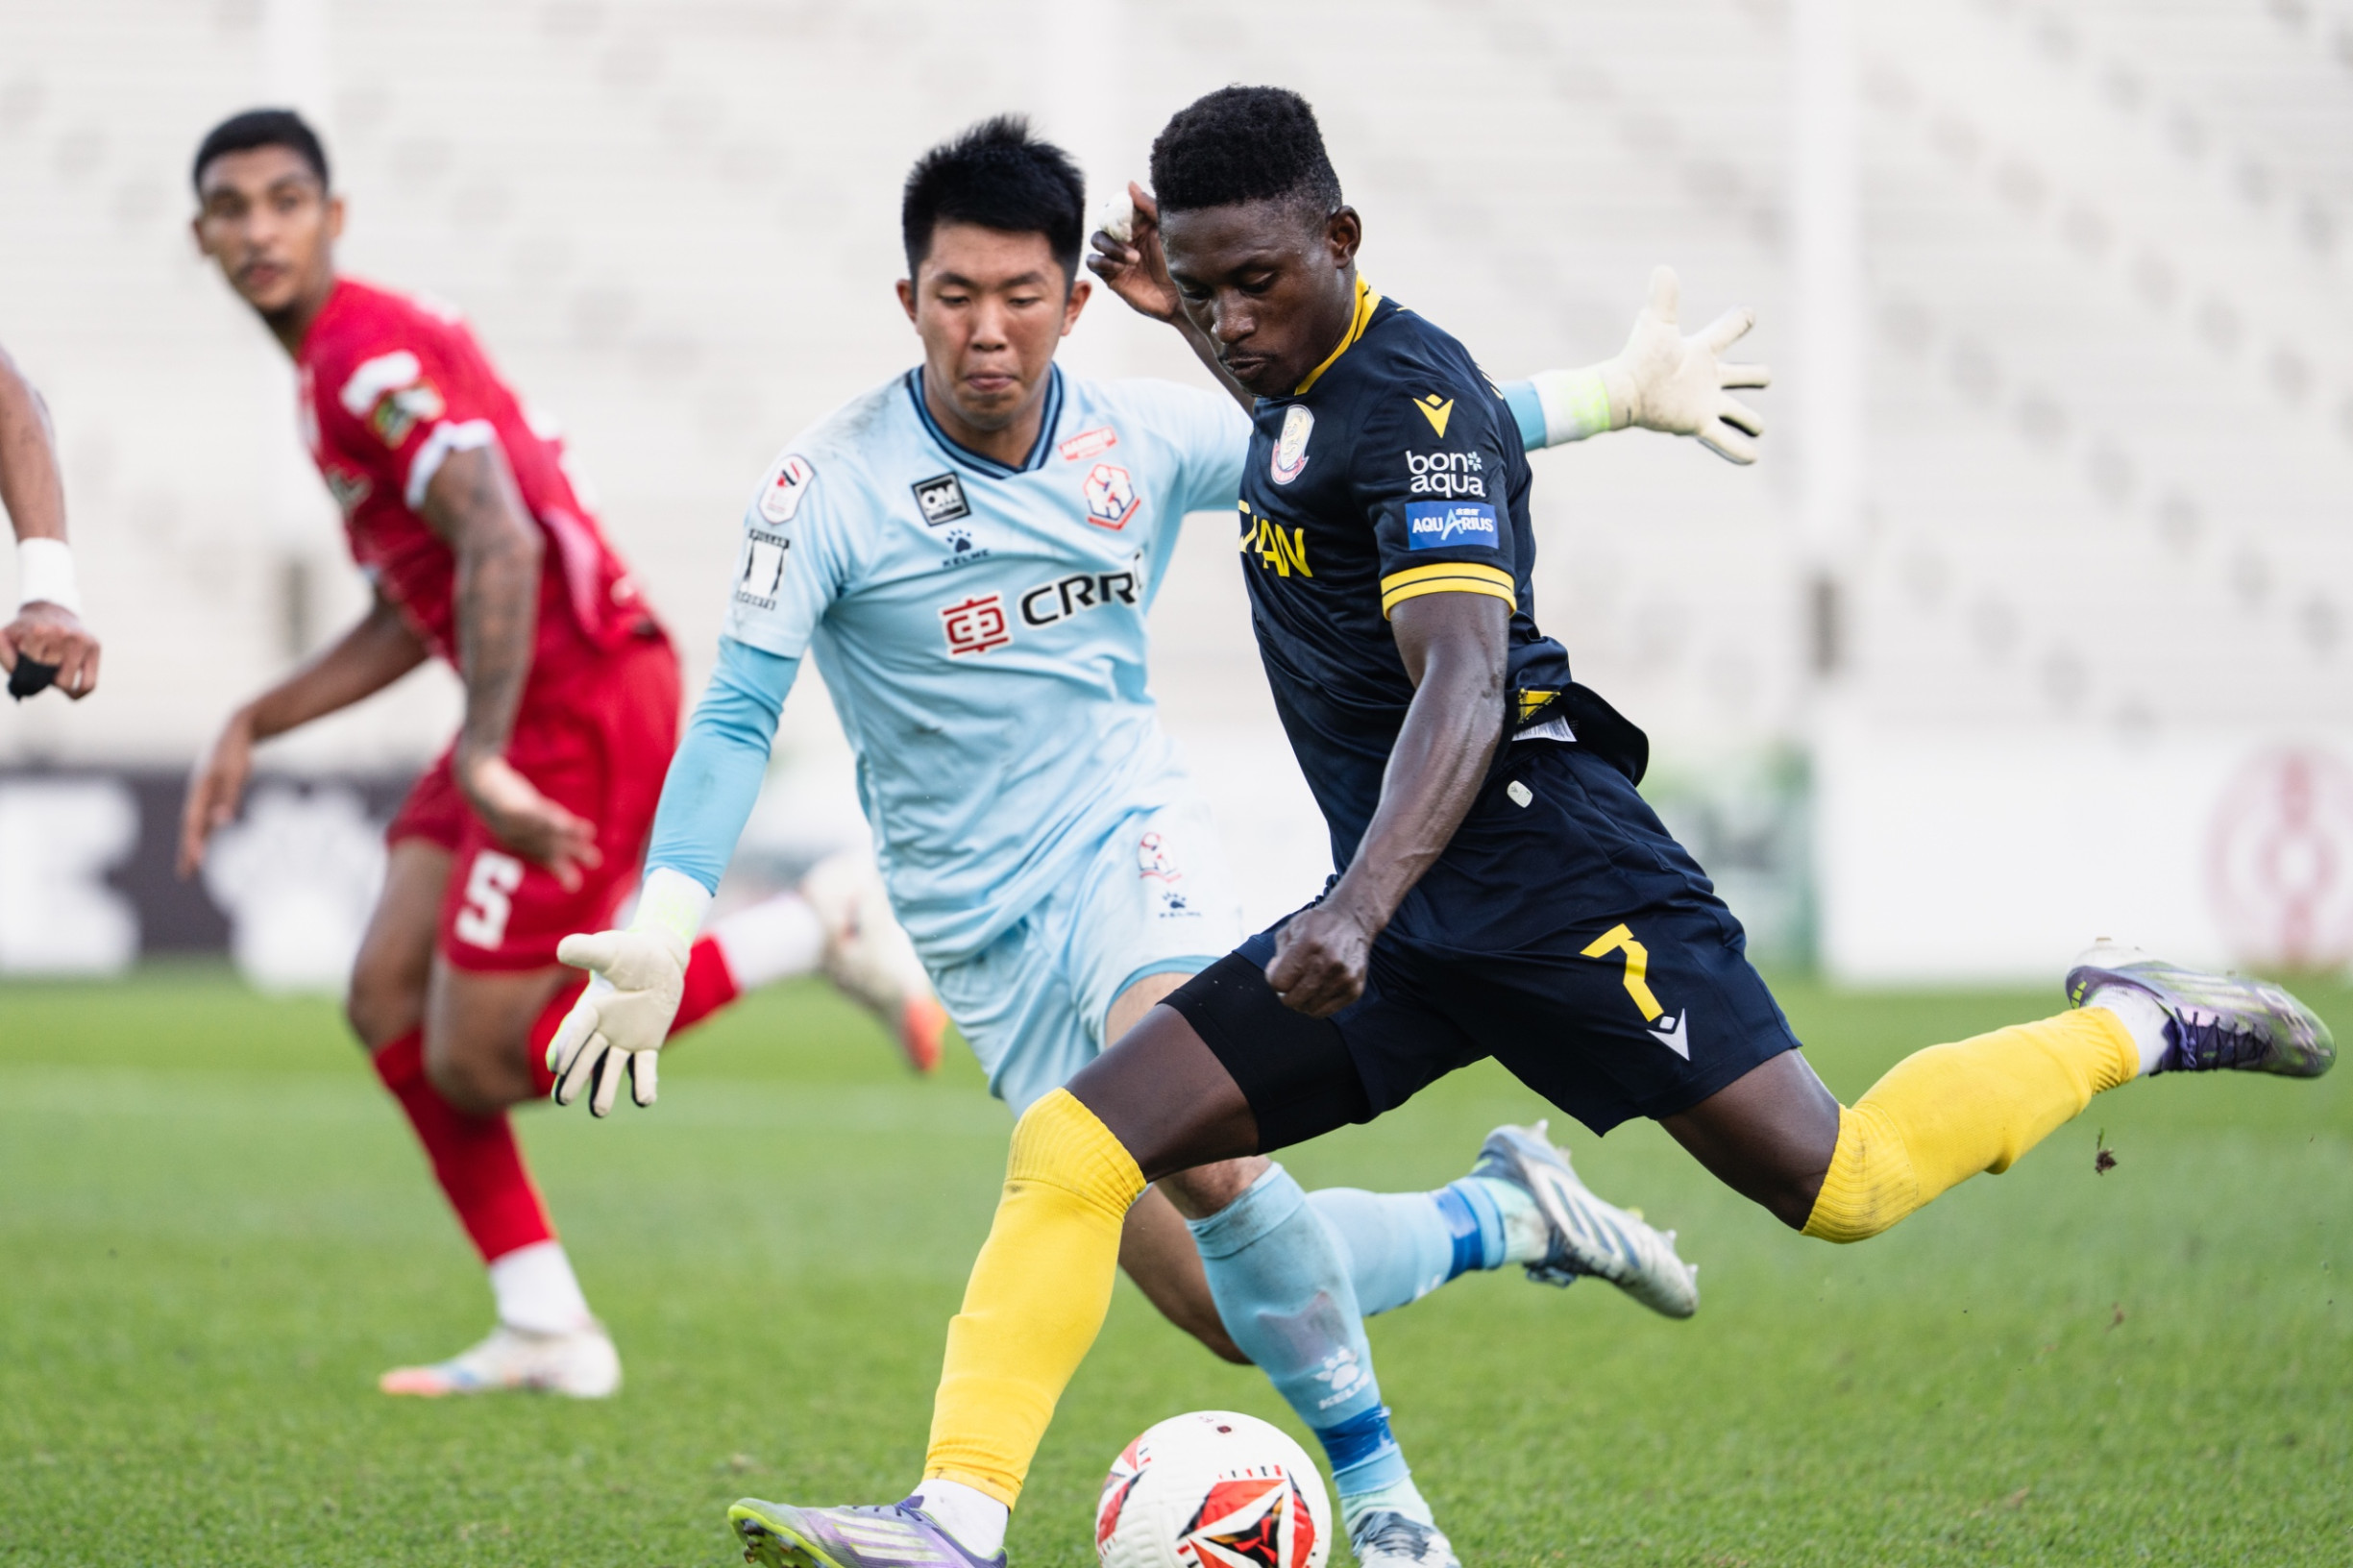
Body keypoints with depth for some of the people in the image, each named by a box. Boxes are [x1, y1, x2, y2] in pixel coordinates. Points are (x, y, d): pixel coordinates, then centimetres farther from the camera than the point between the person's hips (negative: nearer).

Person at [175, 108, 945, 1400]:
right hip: (543, 704, 10)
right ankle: (545, 1330, 8)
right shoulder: (338, 364, 18)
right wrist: (252, 727, 23)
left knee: (473, 1062, -8)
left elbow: (499, 542, -27)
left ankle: (817, 930, -1)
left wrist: (485, 764, -33)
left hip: (582, 701, -10)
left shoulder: (368, 353, -14)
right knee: (387, 997, 6)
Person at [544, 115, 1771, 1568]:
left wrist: (1619, 394, 12)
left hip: (1132, 847, 0)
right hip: (983, 939, 0)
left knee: (1197, 1148, -33)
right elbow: (737, 716, -13)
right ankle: (1509, 1213, 19)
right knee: (1228, 1312, -7)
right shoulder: (829, 484, -12)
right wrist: (660, 931, -27)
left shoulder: (1148, 438, -3)